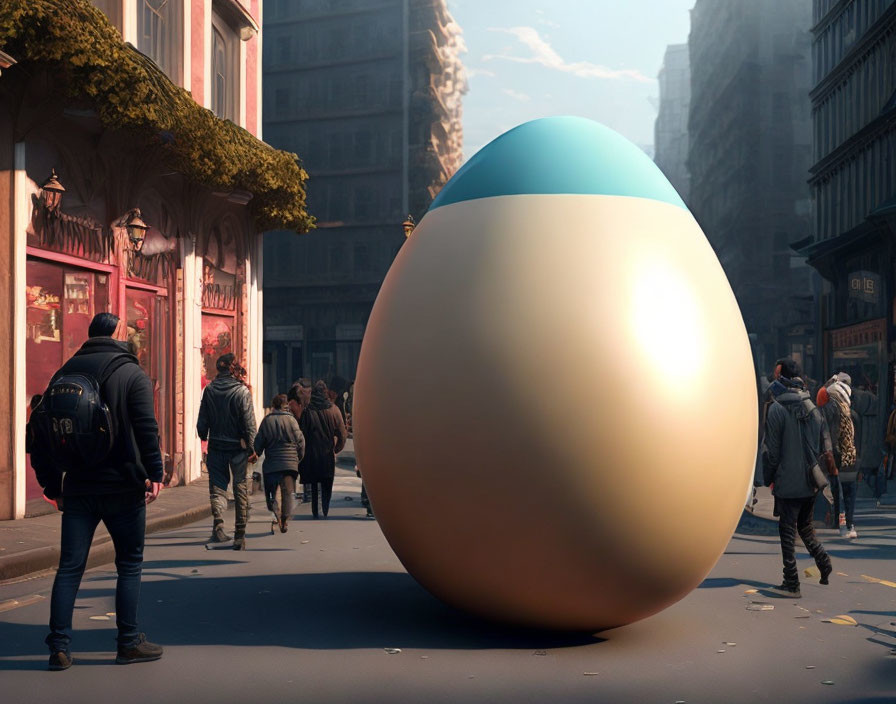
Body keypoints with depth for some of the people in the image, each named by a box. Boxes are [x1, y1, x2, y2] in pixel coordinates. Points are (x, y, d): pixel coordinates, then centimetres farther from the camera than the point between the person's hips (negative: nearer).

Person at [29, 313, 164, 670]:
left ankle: (59, 647, 6)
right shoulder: (132, 373, -4)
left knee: (69, 567, 8)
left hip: (78, 489, 4)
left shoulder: (65, 373, 9)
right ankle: (129, 643, 12)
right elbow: (146, 428, -16)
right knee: (129, 564, 8)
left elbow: (41, 435, 9)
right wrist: (154, 473, -10)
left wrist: (52, 485, 12)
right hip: (123, 487, -4)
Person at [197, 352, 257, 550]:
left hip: (216, 446, 2)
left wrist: (204, 437, 22)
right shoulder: (242, 391, -10)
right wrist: (252, 448, -6)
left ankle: (218, 522, -20)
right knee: (241, 490, 7)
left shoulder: (209, 390, 0)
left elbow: (202, 421, 4)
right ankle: (239, 535, 10)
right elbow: (249, 422, -11)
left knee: (217, 486, 7)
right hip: (237, 446, -2)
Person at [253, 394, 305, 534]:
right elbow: (301, 442, 1)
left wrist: (256, 455, 18)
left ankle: (275, 514, -14)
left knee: (271, 493, 9)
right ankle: (285, 520, 0)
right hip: (290, 463, 0)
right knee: (287, 493, 6)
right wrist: (298, 459, 15)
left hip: (271, 464, 0)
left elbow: (258, 443, 1)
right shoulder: (291, 420, -1)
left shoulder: (266, 421, 0)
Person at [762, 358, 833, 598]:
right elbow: (826, 447, 7)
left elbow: (772, 450, -11)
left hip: (788, 483, -6)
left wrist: (768, 478, -1)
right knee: (805, 526, 22)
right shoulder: (814, 409, 6)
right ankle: (822, 560, 3)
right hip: (810, 484, 6)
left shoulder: (776, 409, -11)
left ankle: (791, 583, 2)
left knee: (787, 531, 1)